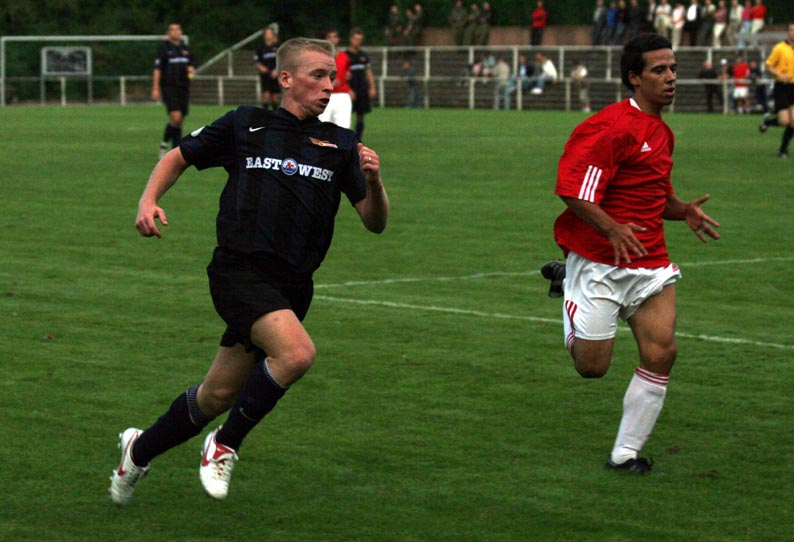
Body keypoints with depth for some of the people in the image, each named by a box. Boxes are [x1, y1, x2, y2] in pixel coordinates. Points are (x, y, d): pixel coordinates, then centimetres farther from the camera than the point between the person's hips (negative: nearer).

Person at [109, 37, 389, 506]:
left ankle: (141, 450, 37)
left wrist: (373, 181, -13)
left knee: (218, 396, 11)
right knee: (298, 353, -29)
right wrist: (149, 200, 0)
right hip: (241, 270, -4)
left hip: (293, 286, 4)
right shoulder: (245, 124, 5)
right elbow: (180, 157, 18)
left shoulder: (340, 144, 9)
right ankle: (226, 445, -7)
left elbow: (375, 222, 7)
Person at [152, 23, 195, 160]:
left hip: (183, 88, 6)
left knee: (179, 121, 7)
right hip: (169, 87, -6)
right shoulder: (164, 48, -2)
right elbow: (157, 69, -6)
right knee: (176, 118, -19)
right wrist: (155, 89, -12)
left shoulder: (185, 48, 14)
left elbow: (192, 65, 24)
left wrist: (191, 69, -1)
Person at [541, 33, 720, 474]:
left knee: (662, 352, -9)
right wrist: (612, 229, -31)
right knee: (592, 366, 1)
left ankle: (627, 453, 4)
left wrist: (684, 210, 8)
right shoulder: (612, 127, -15)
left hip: (650, 262, 7)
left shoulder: (662, 133, 14)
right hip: (599, 262, -7)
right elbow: (573, 190, -20)